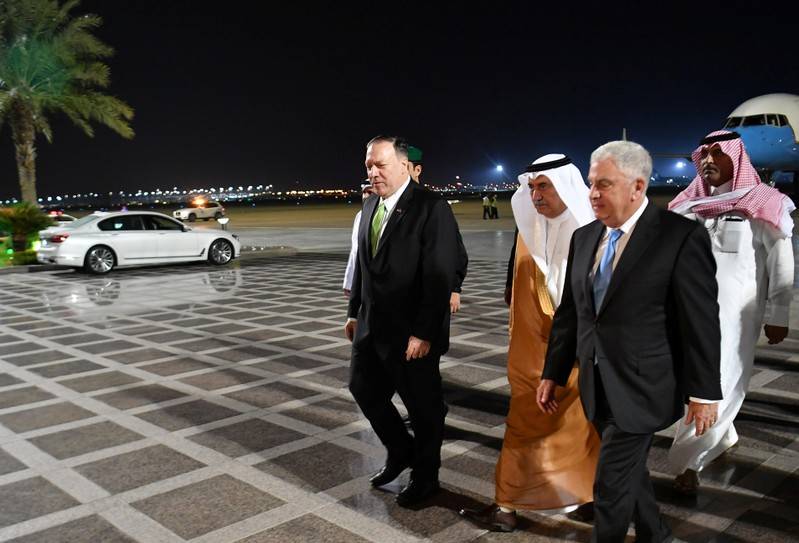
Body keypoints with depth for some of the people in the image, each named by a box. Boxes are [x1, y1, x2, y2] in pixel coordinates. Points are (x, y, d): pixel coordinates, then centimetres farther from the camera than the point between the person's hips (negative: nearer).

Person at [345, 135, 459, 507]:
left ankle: (425, 476, 30)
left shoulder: (431, 208, -16)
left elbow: (439, 276, -19)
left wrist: (423, 333, -21)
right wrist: (355, 312, 14)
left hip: (412, 332, -7)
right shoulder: (370, 205, 8)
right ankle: (401, 452, 40)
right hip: (372, 326, 8)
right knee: (364, 389, 17)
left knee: (423, 406, 8)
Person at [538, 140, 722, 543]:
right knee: (628, 473, 20)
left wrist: (704, 393, -9)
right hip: (597, 386, 6)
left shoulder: (681, 236, -13)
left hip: (641, 387, -6)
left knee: (611, 485, -2)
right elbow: (569, 313, 9)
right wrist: (552, 373, 10)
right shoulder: (583, 237, 5)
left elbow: (702, 322, -11)